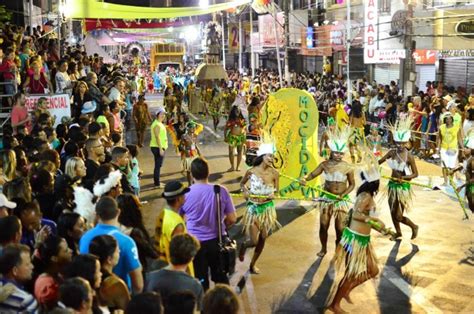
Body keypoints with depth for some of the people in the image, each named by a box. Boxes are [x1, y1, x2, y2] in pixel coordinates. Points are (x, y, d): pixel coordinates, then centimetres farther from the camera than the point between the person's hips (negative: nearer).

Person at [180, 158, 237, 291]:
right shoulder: (221, 191, -13)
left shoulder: (185, 194, -14)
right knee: (221, 278, 21)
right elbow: (232, 219, -7)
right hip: (217, 240, 1)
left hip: (195, 242, -1)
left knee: (200, 280, 15)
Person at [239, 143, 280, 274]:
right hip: (253, 208, -2)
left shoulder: (274, 173, -8)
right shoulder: (251, 171, -12)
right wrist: (245, 191, -13)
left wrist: (273, 194, -18)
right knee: (254, 241, -6)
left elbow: (277, 190, 4)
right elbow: (242, 183, 7)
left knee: (262, 239, 11)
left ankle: (253, 264, 32)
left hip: (267, 209, 3)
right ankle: (244, 246, 32)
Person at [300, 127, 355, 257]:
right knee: (323, 225, 10)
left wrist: (343, 194, -18)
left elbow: (352, 184, -4)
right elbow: (313, 174, -8)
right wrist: (305, 179, -29)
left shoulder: (347, 167, -11)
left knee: (340, 228, 5)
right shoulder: (325, 164, -7)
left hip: (341, 200, -1)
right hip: (326, 199, 2)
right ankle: (323, 249, 31)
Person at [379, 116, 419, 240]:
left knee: (399, 216, -3)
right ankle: (398, 232, 39)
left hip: (403, 187, -5)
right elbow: (379, 162, 3)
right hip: (392, 184, 5)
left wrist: (404, 177, -29)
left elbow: (415, 174, -13)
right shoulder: (392, 153, -3)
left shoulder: (409, 156, -16)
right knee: (393, 212, 16)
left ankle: (414, 227, 26)